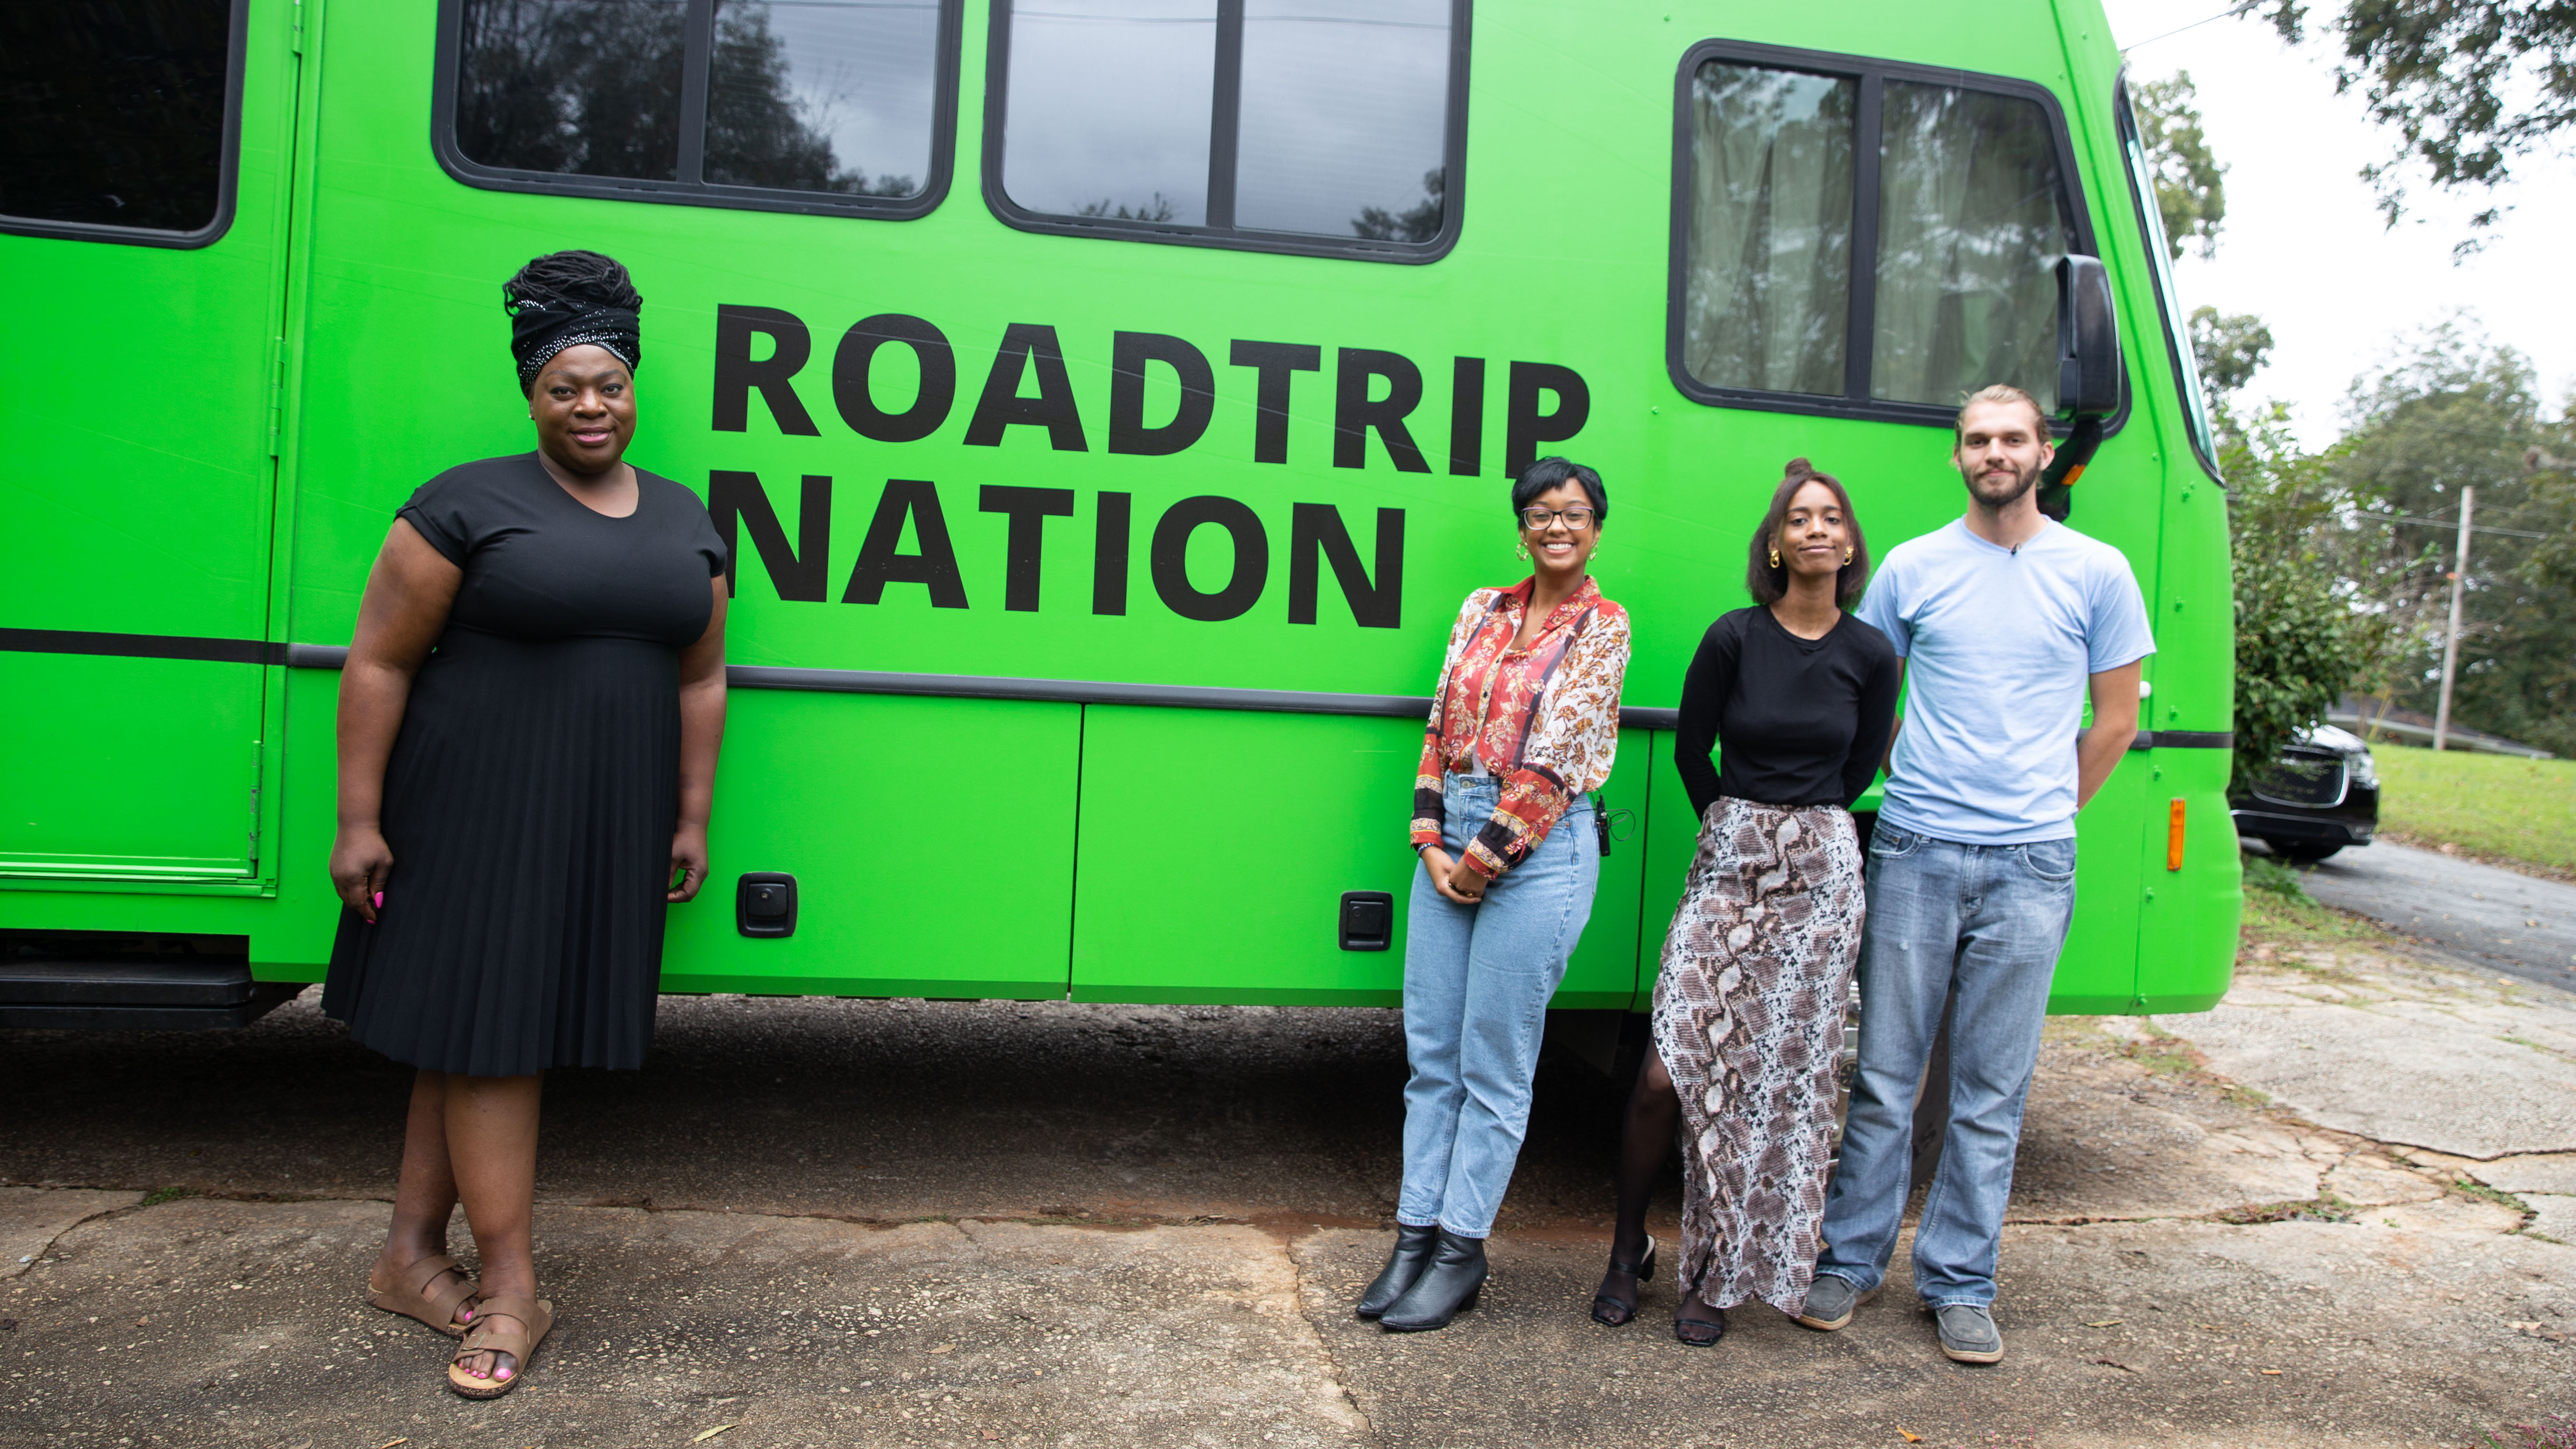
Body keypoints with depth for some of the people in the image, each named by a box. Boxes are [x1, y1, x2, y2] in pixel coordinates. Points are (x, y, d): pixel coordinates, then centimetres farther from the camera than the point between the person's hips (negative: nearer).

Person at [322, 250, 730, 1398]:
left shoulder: (686, 524, 9)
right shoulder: (469, 507, -6)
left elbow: (701, 679, 12)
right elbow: (379, 663, -6)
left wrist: (691, 819, 9)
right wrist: (359, 819, -10)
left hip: (611, 826, 5)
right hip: (478, 809, -5)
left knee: (477, 1032, 12)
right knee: (486, 1029, -1)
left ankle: (411, 1254, 24)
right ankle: (513, 1291, 7)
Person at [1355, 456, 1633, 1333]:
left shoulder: (1602, 627, -3)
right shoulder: (1483, 610, 13)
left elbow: (1556, 758, -10)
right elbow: (1440, 729, 10)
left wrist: (1485, 859, -11)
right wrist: (1431, 842, -1)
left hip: (1540, 848, -5)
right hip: (1452, 837, 5)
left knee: (1495, 1065, 1)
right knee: (1431, 1053, 7)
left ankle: (1461, 1253, 11)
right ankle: (1416, 1237, 16)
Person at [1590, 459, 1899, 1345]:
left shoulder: (1870, 655, 1)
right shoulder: (1735, 638, -4)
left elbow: (1859, 770, 13)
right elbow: (1691, 751, 7)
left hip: (1820, 874, 1)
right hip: (1725, 863, -1)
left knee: (1778, 1080, 2)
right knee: (1667, 1072, -8)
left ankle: (1721, 1276, 17)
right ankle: (1628, 1248, 15)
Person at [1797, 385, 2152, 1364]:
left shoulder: (2096, 574, 4)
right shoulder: (1913, 568, 6)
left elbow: (2116, 718, 11)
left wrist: (2044, 814, 10)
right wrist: (1917, 791, 9)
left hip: (2028, 868, 0)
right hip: (1914, 852, 0)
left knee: (1991, 1094, 6)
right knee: (1885, 1077, 5)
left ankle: (1959, 1284, 18)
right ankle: (1852, 1260, 18)